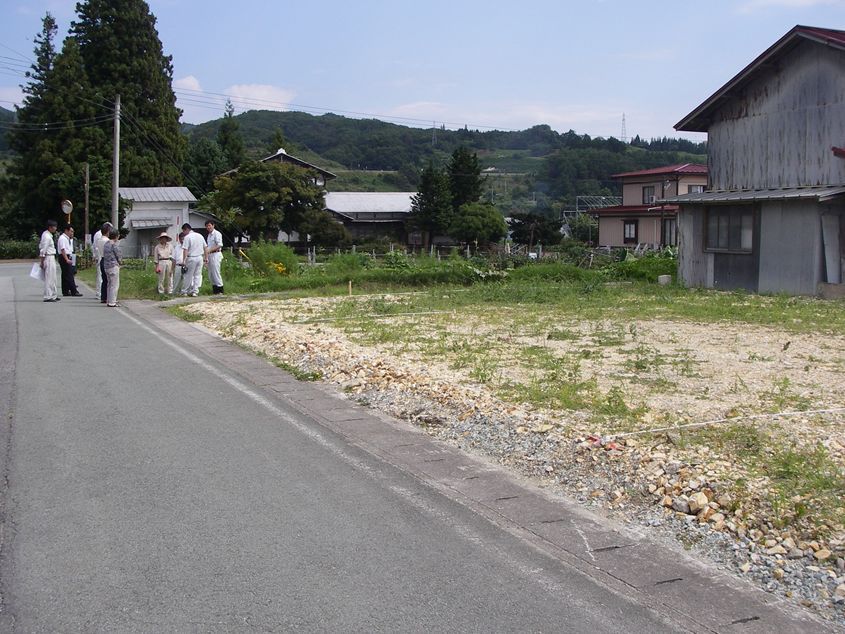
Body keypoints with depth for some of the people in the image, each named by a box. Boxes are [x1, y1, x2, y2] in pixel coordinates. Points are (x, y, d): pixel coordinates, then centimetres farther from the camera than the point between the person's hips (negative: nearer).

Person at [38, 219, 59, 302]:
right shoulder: (47, 236, -18)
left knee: (52, 278, 16)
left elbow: (40, 247, 18)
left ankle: (54, 295, 23)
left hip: (51, 258, 10)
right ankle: (48, 296, -2)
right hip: (49, 258, -10)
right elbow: (43, 250, -18)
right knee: (49, 278, -5)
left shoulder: (46, 234, 12)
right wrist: (42, 262, -15)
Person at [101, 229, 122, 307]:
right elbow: (119, 256, -11)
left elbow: (104, 255, 16)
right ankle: (112, 302, -7)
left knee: (110, 284, 17)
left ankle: (109, 301, 21)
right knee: (115, 285, -5)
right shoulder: (115, 244, -13)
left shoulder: (106, 244, 13)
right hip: (113, 266, -9)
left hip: (106, 266, 9)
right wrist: (120, 262, 11)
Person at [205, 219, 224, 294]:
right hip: (210, 255, 9)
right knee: (210, 274, 10)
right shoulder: (209, 235, 18)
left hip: (216, 254, -9)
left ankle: (220, 288, -5)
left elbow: (219, 245, -17)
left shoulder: (217, 234, -9)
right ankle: (214, 288, 16)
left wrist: (210, 250, -22)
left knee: (216, 272, -10)